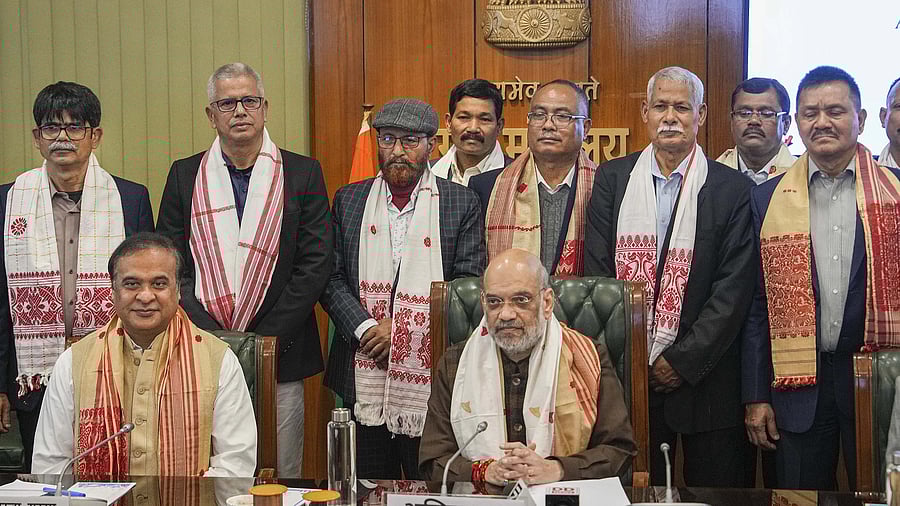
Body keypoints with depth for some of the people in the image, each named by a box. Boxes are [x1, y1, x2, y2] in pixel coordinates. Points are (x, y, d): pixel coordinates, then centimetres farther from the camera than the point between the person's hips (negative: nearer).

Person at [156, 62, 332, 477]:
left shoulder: (302, 174, 4)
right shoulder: (185, 175, 8)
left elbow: (315, 264, -2)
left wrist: (261, 341, -8)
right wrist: (213, 340, -9)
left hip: (279, 360, -1)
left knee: (281, 479, 5)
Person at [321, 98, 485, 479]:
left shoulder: (461, 203, 2)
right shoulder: (348, 200, 9)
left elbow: (470, 283, -4)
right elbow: (331, 279, 5)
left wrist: (399, 326, -11)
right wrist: (366, 328, -11)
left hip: (430, 377, -2)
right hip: (362, 377, 2)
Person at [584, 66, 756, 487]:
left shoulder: (732, 189, -1)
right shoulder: (612, 179, 6)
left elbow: (734, 288, -6)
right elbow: (597, 271, 2)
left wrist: (684, 360, -11)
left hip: (703, 372, -1)